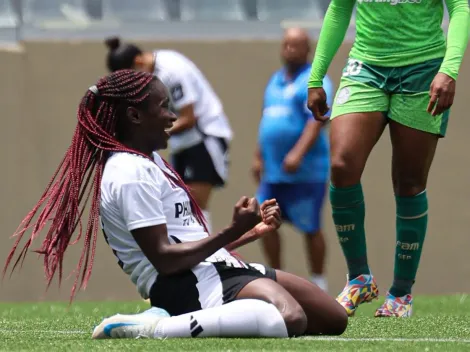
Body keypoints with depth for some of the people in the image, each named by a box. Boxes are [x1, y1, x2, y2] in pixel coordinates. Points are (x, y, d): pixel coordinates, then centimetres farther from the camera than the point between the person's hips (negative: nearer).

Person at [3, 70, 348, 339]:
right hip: (188, 286, -11)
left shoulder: (149, 163, 20)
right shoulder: (131, 174, -13)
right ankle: (151, 329, -28)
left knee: (334, 318, 8)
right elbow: (165, 258, -19)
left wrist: (251, 230, 17)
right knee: (290, 318, -36)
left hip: (217, 270, 11)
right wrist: (232, 232, -18)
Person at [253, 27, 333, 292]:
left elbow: (316, 121, -19)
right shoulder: (276, 80, 18)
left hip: (305, 171, -7)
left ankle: (319, 283, 11)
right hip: (273, 171, 7)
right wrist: (259, 157, 23)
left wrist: (298, 154, -30)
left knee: (311, 228, -1)